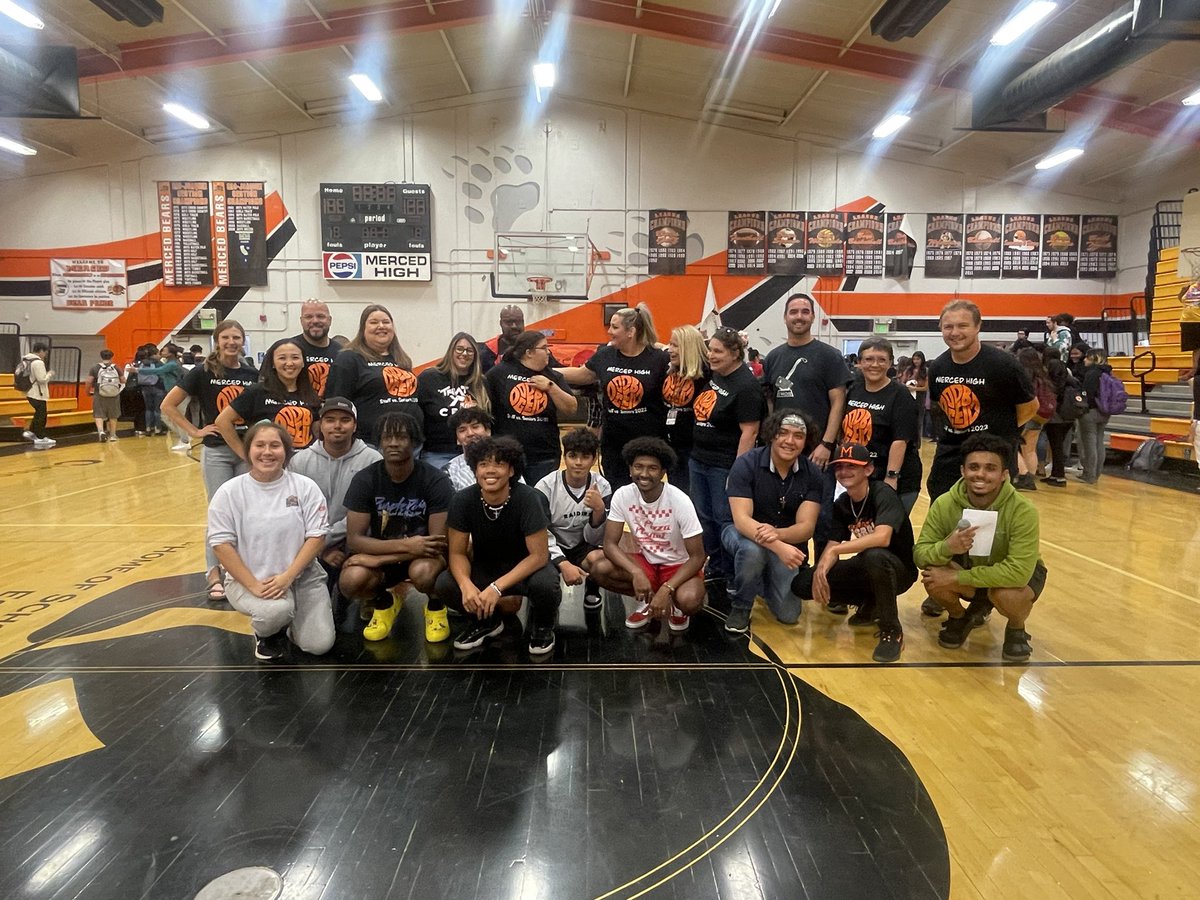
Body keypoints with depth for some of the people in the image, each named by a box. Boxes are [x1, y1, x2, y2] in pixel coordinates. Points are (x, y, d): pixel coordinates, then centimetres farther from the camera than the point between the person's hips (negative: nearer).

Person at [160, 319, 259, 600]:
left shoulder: (253, 375, 3)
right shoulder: (204, 372, -5)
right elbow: (168, 406, -2)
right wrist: (195, 432, -6)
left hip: (248, 450, 3)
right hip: (216, 452, -3)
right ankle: (215, 576, 12)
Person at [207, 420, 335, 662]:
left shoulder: (305, 487, -4)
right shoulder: (229, 492, -5)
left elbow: (316, 536, -7)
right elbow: (221, 543, -8)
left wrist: (287, 577, -18)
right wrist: (253, 585, -16)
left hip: (301, 576, 1)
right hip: (249, 579, -1)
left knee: (319, 645, -11)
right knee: (276, 610, -34)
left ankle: (288, 622, 24)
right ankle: (266, 634, 5)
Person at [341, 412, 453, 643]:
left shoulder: (435, 480, -18)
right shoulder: (365, 480, -12)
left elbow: (439, 542, -22)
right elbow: (354, 540, -15)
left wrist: (377, 559, -25)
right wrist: (406, 545, -29)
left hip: (422, 553, -2)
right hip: (380, 554, 2)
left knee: (423, 572, -37)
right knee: (350, 581, -29)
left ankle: (436, 607, 2)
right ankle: (385, 603, 9)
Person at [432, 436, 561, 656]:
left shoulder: (527, 499, -26)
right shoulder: (462, 500, -18)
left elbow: (539, 555, -25)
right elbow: (457, 552, -11)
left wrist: (496, 587, -34)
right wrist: (466, 585, -33)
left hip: (525, 568, -3)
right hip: (485, 567, 3)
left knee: (545, 584, -36)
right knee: (443, 586, -23)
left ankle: (542, 626, 1)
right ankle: (487, 621, 9)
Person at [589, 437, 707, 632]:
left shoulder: (679, 501, -23)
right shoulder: (622, 496, -15)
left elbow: (697, 556, -19)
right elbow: (610, 544, -15)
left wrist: (666, 589, -30)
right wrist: (636, 573, -33)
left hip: (679, 565, -3)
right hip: (645, 561, 3)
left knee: (689, 601, -36)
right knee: (600, 569, -24)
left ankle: (676, 605, 4)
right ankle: (646, 602, 3)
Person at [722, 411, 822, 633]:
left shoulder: (812, 475, -13)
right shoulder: (746, 464, -21)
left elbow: (806, 527, -19)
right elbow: (741, 519, -29)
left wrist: (778, 534, -42)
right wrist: (778, 547, -45)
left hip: (788, 542, 3)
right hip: (745, 534, -3)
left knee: (788, 614, -7)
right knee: (752, 550, -39)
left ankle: (763, 580, 27)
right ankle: (740, 606, -9)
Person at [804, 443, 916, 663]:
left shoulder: (883, 494, -21)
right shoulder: (841, 504, -1)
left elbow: (882, 538, -37)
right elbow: (832, 546, -8)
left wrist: (834, 551, -36)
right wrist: (820, 571, -28)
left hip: (898, 570, -6)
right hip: (867, 569, 6)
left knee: (874, 556, -41)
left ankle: (892, 631, -19)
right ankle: (869, 604, 11)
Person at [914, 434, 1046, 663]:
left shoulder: (1023, 511, -30)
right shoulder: (944, 504, -21)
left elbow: (1019, 571, -36)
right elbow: (919, 554, -21)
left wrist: (955, 578, -36)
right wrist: (946, 547, -44)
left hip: (1015, 574, -2)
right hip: (966, 567, 2)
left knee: (1007, 595, -36)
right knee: (932, 576, -28)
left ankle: (1016, 630, 3)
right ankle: (959, 618, 7)